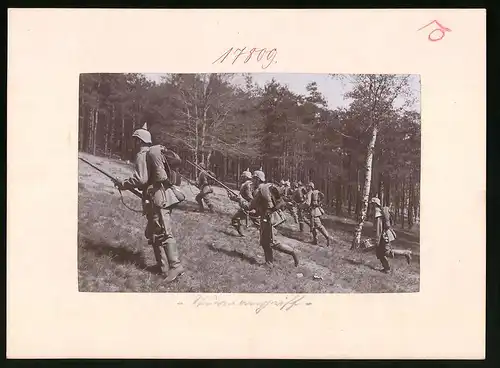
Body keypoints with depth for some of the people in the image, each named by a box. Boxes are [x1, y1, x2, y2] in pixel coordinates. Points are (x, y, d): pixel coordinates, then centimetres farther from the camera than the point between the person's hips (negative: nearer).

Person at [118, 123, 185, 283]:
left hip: (156, 198, -9)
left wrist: (123, 184, -3)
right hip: (165, 195, 9)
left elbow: (140, 179, -16)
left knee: (163, 233, -12)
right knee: (152, 233, 16)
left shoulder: (142, 155, -7)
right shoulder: (158, 152, 18)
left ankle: (175, 266, -17)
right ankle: (162, 265, 18)